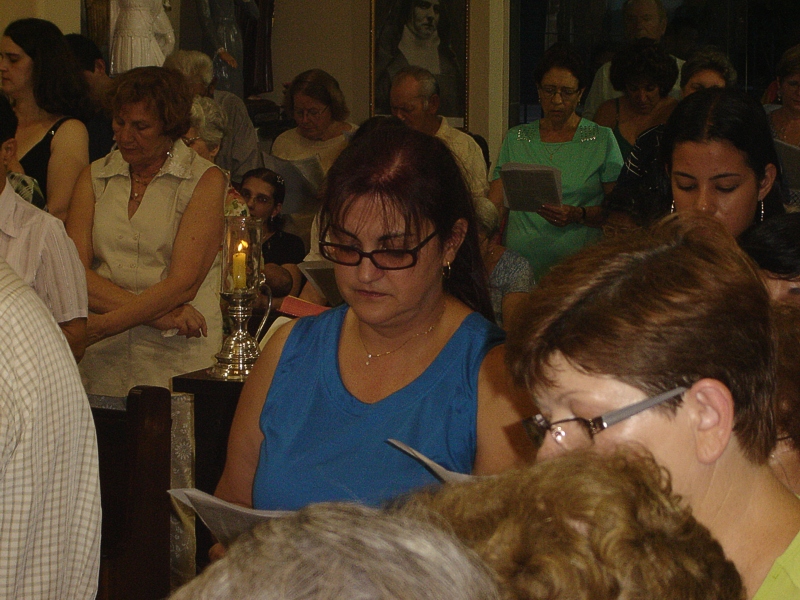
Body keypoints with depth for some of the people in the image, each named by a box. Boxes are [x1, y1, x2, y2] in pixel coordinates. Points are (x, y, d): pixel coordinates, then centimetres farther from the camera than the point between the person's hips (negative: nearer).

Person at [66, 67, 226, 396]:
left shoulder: (205, 180, 3)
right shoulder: (95, 177, 13)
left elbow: (184, 283, -7)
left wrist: (102, 326, -17)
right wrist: (156, 314, -13)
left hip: (179, 359, -2)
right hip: (102, 362, 3)